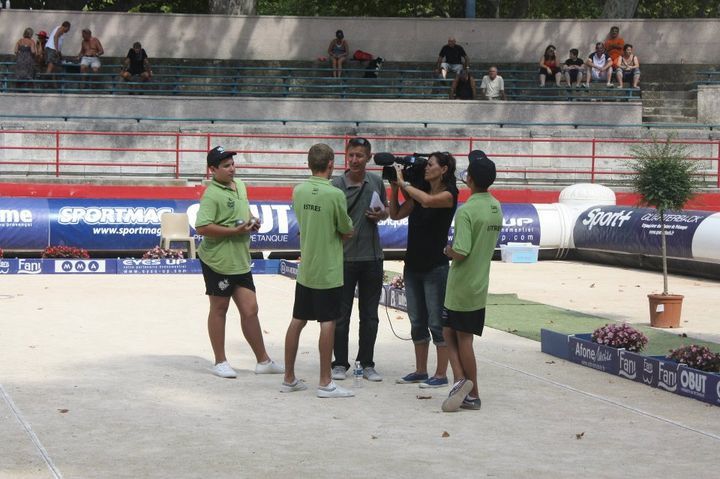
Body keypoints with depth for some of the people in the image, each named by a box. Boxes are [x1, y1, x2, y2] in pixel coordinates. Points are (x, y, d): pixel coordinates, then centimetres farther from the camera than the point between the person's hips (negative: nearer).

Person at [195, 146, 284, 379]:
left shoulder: (240, 186, 11)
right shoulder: (212, 194, -15)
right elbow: (202, 227, -24)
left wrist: (252, 221, 7)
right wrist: (235, 231, -22)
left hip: (240, 261, 7)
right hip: (218, 261, -7)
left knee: (250, 309, 8)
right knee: (219, 309, 6)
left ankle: (263, 361, 15)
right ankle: (220, 362, 17)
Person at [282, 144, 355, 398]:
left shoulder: (298, 191, 2)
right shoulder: (335, 195, -16)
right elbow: (348, 231, -7)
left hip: (305, 269, 6)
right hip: (328, 271, -6)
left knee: (297, 321, 11)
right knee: (328, 323, -1)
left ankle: (289, 378, 18)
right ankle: (325, 383, 2)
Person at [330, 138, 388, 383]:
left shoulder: (376, 182, 5)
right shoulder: (336, 185, -8)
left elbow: (386, 211, 20)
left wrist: (382, 214, -3)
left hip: (372, 257, 4)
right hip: (344, 257, -4)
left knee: (370, 315, 9)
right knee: (341, 314, 3)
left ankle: (367, 363, 18)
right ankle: (340, 363, 12)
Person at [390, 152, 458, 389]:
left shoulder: (448, 194, -9)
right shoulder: (419, 192, 12)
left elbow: (427, 200, -29)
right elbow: (396, 214, 12)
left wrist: (403, 182, -18)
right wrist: (394, 187, 0)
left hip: (435, 267, -7)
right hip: (413, 265, 7)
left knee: (437, 322, -3)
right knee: (417, 321, 12)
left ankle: (441, 374, 2)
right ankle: (420, 371, 20)